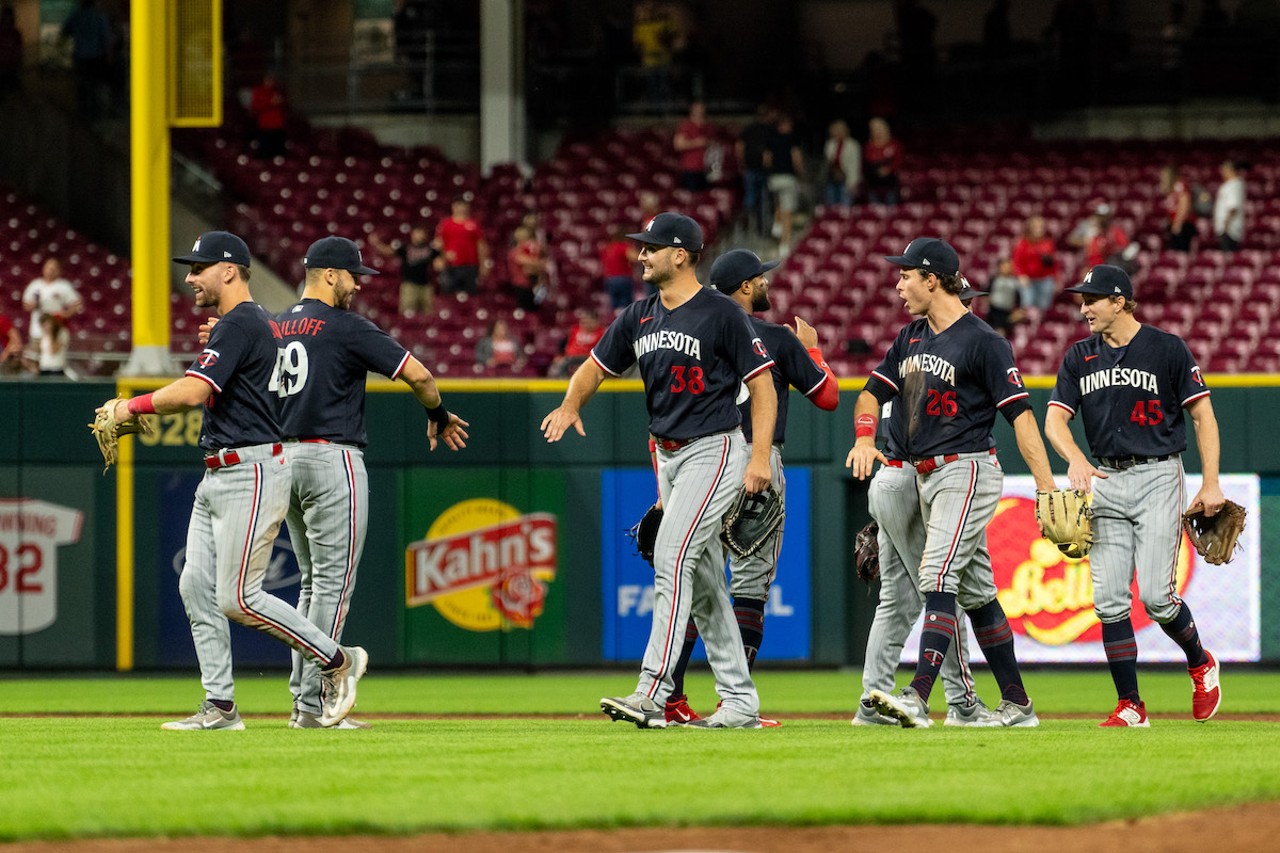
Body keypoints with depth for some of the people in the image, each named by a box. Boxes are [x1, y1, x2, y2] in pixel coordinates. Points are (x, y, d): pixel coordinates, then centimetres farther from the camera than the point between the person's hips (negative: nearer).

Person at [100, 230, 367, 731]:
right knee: (196, 587, 5)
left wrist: (133, 407, -11)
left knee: (238, 597, -12)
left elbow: (192, 392, -22)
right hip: (218, 478, 11)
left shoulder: (240, 324, -14)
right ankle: (219, 706, 6)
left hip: (252, 474, -11)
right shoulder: (243, 324, 19)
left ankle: (338, 661, -1)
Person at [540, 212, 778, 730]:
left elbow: (762, 384, -10)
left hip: (714, 451, -8)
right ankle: (739, 702, 15)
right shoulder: (640, 318, 9)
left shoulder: (721, 314, -11)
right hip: (667, 455, 8)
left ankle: (652, 692, -25)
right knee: (703, 579, 9)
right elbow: (596, 366, 18)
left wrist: (761, 456, -18)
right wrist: (570, 405, -4)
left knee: (672, 556, -19)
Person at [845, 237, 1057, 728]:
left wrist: (1046, 487, -20)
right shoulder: (911, 338, 13)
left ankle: (918, 697, -31)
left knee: (938, 577, -21)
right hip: (925, 477, 9)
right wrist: (865, 438, -6)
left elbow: (1020, 413, -14)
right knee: (974, 590, 11)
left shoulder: (982, 342, -11)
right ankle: (1016, 704, 17)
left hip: (967, 471, -9)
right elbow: (872, 393, 16)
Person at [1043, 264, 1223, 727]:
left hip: (1157, 476, -4)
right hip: (1105, 481, 4)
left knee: (1155, 595, -11)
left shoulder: (1167, 349, -4)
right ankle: (1130, 706, 3)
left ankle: (1200, 664, 17)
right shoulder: (1080, 356, 8)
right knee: (1109, 599, -3)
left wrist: (1211, 484, -9)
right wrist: (1075, 460, -20)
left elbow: (1202, 414, -2)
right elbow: (1055, 419, 1)